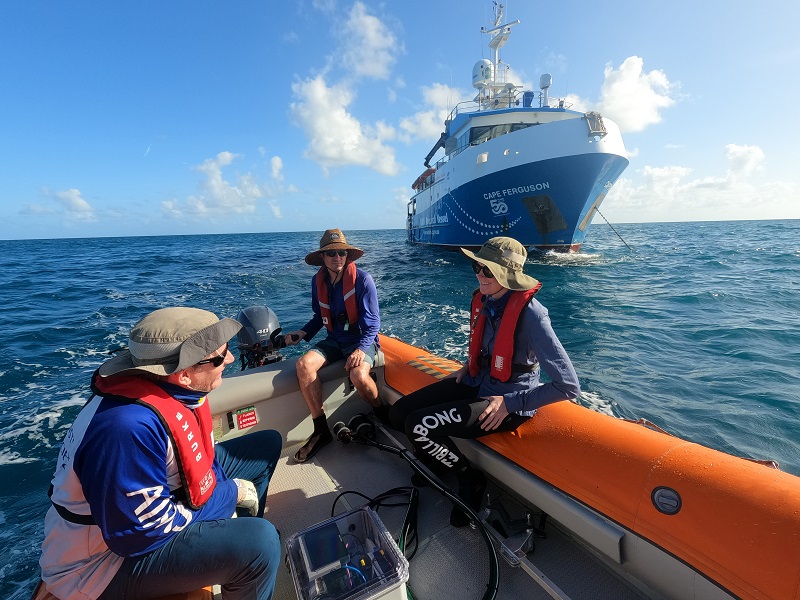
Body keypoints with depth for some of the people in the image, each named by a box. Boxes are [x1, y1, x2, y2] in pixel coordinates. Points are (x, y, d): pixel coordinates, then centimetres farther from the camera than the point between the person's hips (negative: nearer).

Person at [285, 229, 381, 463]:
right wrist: (302, 333, -4)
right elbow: (319, 317, 14)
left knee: (358, 375, -34)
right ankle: (321, 429, -9)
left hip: (361, 339, -5)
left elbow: (372, 322, -14)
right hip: (334, 339, 5)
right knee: (304, 364, -21)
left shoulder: (362, 279, -14)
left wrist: (361, 349, -28)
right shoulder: (318, 281, 3)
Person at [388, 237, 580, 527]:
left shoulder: (530, 314, -25)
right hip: (477, 382, 8)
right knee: (399, 413, -2)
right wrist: (469, 366, 5)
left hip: (510, 401, -7)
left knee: (418, 426, -21)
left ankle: (470, 478, 7)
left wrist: (510, 403, -20)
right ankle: (440, 459, 27)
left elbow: (568, 386, -23)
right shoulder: (482, 299, -2)